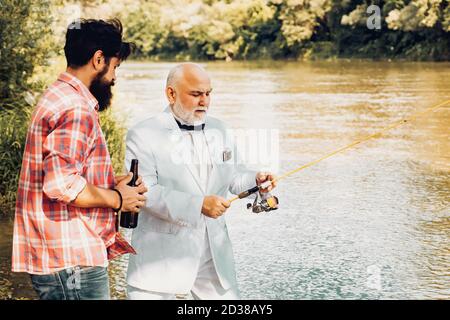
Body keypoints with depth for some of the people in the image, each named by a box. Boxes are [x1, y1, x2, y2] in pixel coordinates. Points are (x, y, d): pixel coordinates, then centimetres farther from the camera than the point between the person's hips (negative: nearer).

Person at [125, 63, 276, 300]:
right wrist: (198, 205, -25)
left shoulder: (218, 129, 11)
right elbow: (144, 191, -18)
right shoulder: (143, 135, -8)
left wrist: (255, 180, -6)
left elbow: (232, 175, 17)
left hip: (215, 253, 5)